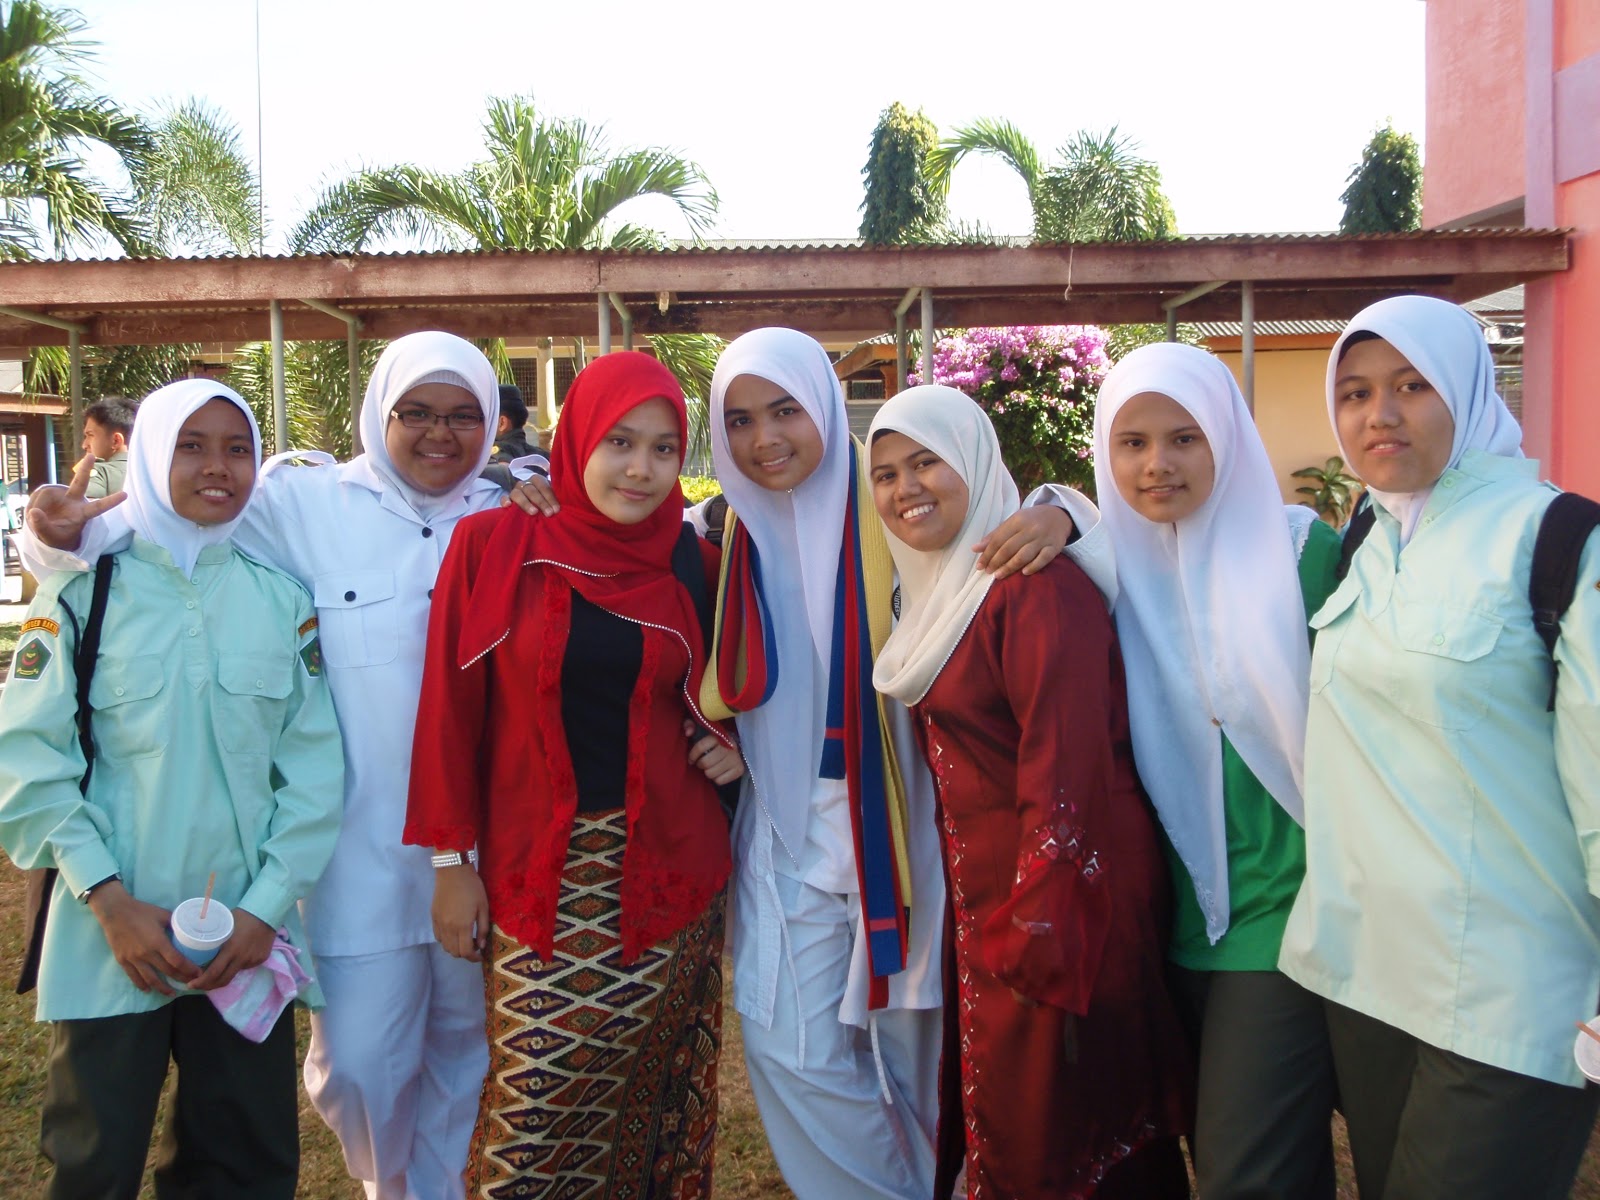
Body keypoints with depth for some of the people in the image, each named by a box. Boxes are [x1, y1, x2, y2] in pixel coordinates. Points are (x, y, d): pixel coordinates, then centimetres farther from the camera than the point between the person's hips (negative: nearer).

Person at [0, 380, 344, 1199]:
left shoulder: (282, 598, 4)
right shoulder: (83, 590, -1)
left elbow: (314, 762, 2)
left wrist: (268, 905, -6)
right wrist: (108, 900, -12)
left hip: (249, 936, 2)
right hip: (112, 937, -1)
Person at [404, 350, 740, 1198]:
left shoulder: (695, 565, 4)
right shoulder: (493, 546, -4)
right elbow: (451, 707, -2)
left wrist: (735, 745, -2)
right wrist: (451, 858, -2)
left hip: (666, 870, 2)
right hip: (537, 873, -2)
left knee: (660, 1093, 10)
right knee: (538, 1099, 1)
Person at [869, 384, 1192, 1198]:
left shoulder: (1035, 585, -18)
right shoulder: (936, 594, 11)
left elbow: (1068, 767, -23)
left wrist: (1039, 926, -23)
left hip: (1057, 894, -9)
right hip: (980, 899, 9)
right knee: (995, 1125, 21)